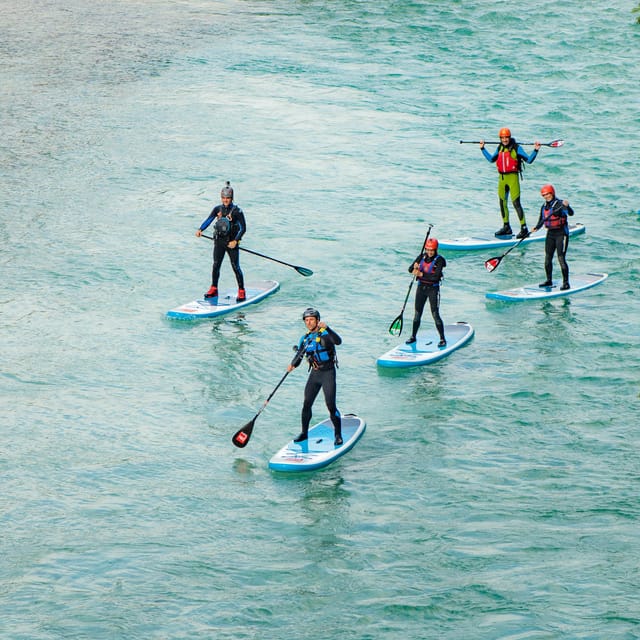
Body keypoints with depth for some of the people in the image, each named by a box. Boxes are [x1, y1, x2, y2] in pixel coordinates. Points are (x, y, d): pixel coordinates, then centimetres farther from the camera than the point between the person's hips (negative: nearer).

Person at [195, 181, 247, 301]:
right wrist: (200, 230, -24)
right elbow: (209, 220, -7)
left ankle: (241, 291, 4)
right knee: (216, 265, 7)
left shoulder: (237, 211, -8)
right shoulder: (217, 209, 4)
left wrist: (235, 241, -18)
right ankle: (213, 289, 20)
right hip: (219, 241, 4)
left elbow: (243, 228, -9)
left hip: (232, 243, -4)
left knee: (235, 267, -4)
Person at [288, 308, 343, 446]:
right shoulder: (305, 338, 8)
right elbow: (299, 355, 4)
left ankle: (338, 435, 3)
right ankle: (304, 433, 20)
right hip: (314, 373, 6)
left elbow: (338, 341, -31)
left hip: (328, 373, -6)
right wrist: (293, 365, -17)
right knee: (306, 404, 5)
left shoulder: (325, 334, -11)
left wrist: (326, 328, -43)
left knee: (331, 406, -9)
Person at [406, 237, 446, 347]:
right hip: (421, 287, 5)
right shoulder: (422, 257, 3)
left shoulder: (439, 260, -12)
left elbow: (436, 277, -22)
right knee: (417, 314, 11)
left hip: (433, 289, -5)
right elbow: (410, 270, -1)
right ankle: (413, 336, 23)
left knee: (435, 314, -8)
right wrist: (414, 267, -23)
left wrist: (422, 274, -21)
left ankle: (442, 339, 0)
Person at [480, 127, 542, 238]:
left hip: (513, 177, -7)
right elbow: (491, 159, 27)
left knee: (516, 202, -13)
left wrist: (535, 150, -21)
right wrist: (483, 149, 27)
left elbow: (529, 160, -9)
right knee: (502, 202, 13)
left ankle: (524, 228, -11)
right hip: (502, 178, 7)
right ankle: (506, 227, 27)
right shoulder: (499, 148, 11)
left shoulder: (516, 148, -7)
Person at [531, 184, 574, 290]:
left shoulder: (559, 204, -13)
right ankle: (549, 280, 24)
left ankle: (566, 283, -8)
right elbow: (541, 221, 15)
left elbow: (571, 213, -26)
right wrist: (536, 228, -5)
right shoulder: (544, 207, 9)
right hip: (550, 233, 7)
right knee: (548, 258, 10)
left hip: (561, 233, -7)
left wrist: (566, 206, -46)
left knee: (561, 258, -12)